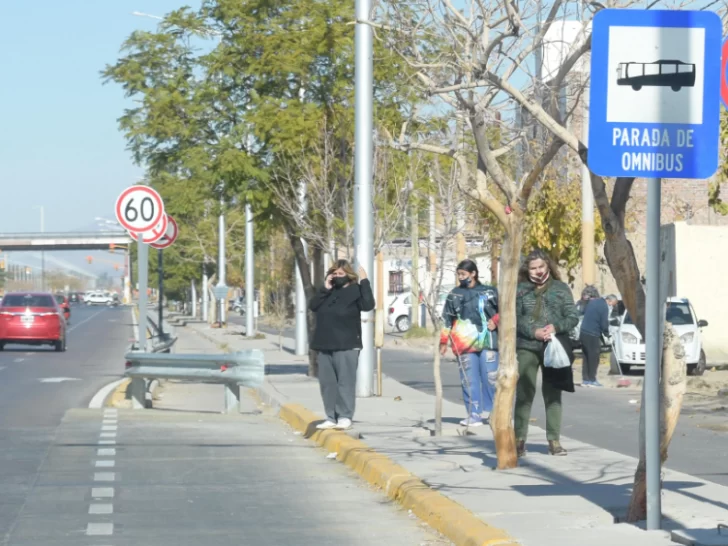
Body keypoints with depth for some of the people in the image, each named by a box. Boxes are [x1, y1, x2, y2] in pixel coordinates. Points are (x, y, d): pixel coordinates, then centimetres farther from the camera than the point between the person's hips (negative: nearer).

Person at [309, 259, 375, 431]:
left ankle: (345, 417, -4)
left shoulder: (354, 291, -2)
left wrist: (364, 282, -20)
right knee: (327, 383, 8)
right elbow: (313, 306, 5)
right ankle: (331, 418, 13)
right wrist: (325, 290, -5)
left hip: (346, 346, -7)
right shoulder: (328, 291, 16)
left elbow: (368, 305, -19)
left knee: (345, 382, -6)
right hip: (325, 346, 7)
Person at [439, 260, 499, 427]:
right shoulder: (455, 295, 9)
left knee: (491, 378, -3)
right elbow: (447, 319, 10)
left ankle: (489, 410, 13)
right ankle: (474, 415, 0)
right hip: (464, 344, 0)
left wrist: (495, 320, -1)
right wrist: (443, 341, 7)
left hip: (488, 342, 0)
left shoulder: (489, 292, 7)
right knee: (470, 381, -3)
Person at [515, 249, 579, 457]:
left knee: (553, 394, 4)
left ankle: (554, 440, 9)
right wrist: (533, 332, -15)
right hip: (527, 347, -1)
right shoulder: (520, 290, 8)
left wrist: (556, 327, -14)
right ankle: (519, 439, -1)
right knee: (524, 393, -5)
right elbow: (515, 318, 0)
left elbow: (573, 317, 4)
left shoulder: (561, 289, 9)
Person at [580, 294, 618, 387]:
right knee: (594, 357, -1)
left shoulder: (592, 301, 13)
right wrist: (607, 334, 4)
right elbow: (604, 324, -14)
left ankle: (585, 380, 12)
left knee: (586, 357, 12)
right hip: (592, 335, -8)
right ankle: (592, 380, 0)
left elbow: (584, 312, 22)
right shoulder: (604, 307, -13)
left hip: (583, 333, 8)